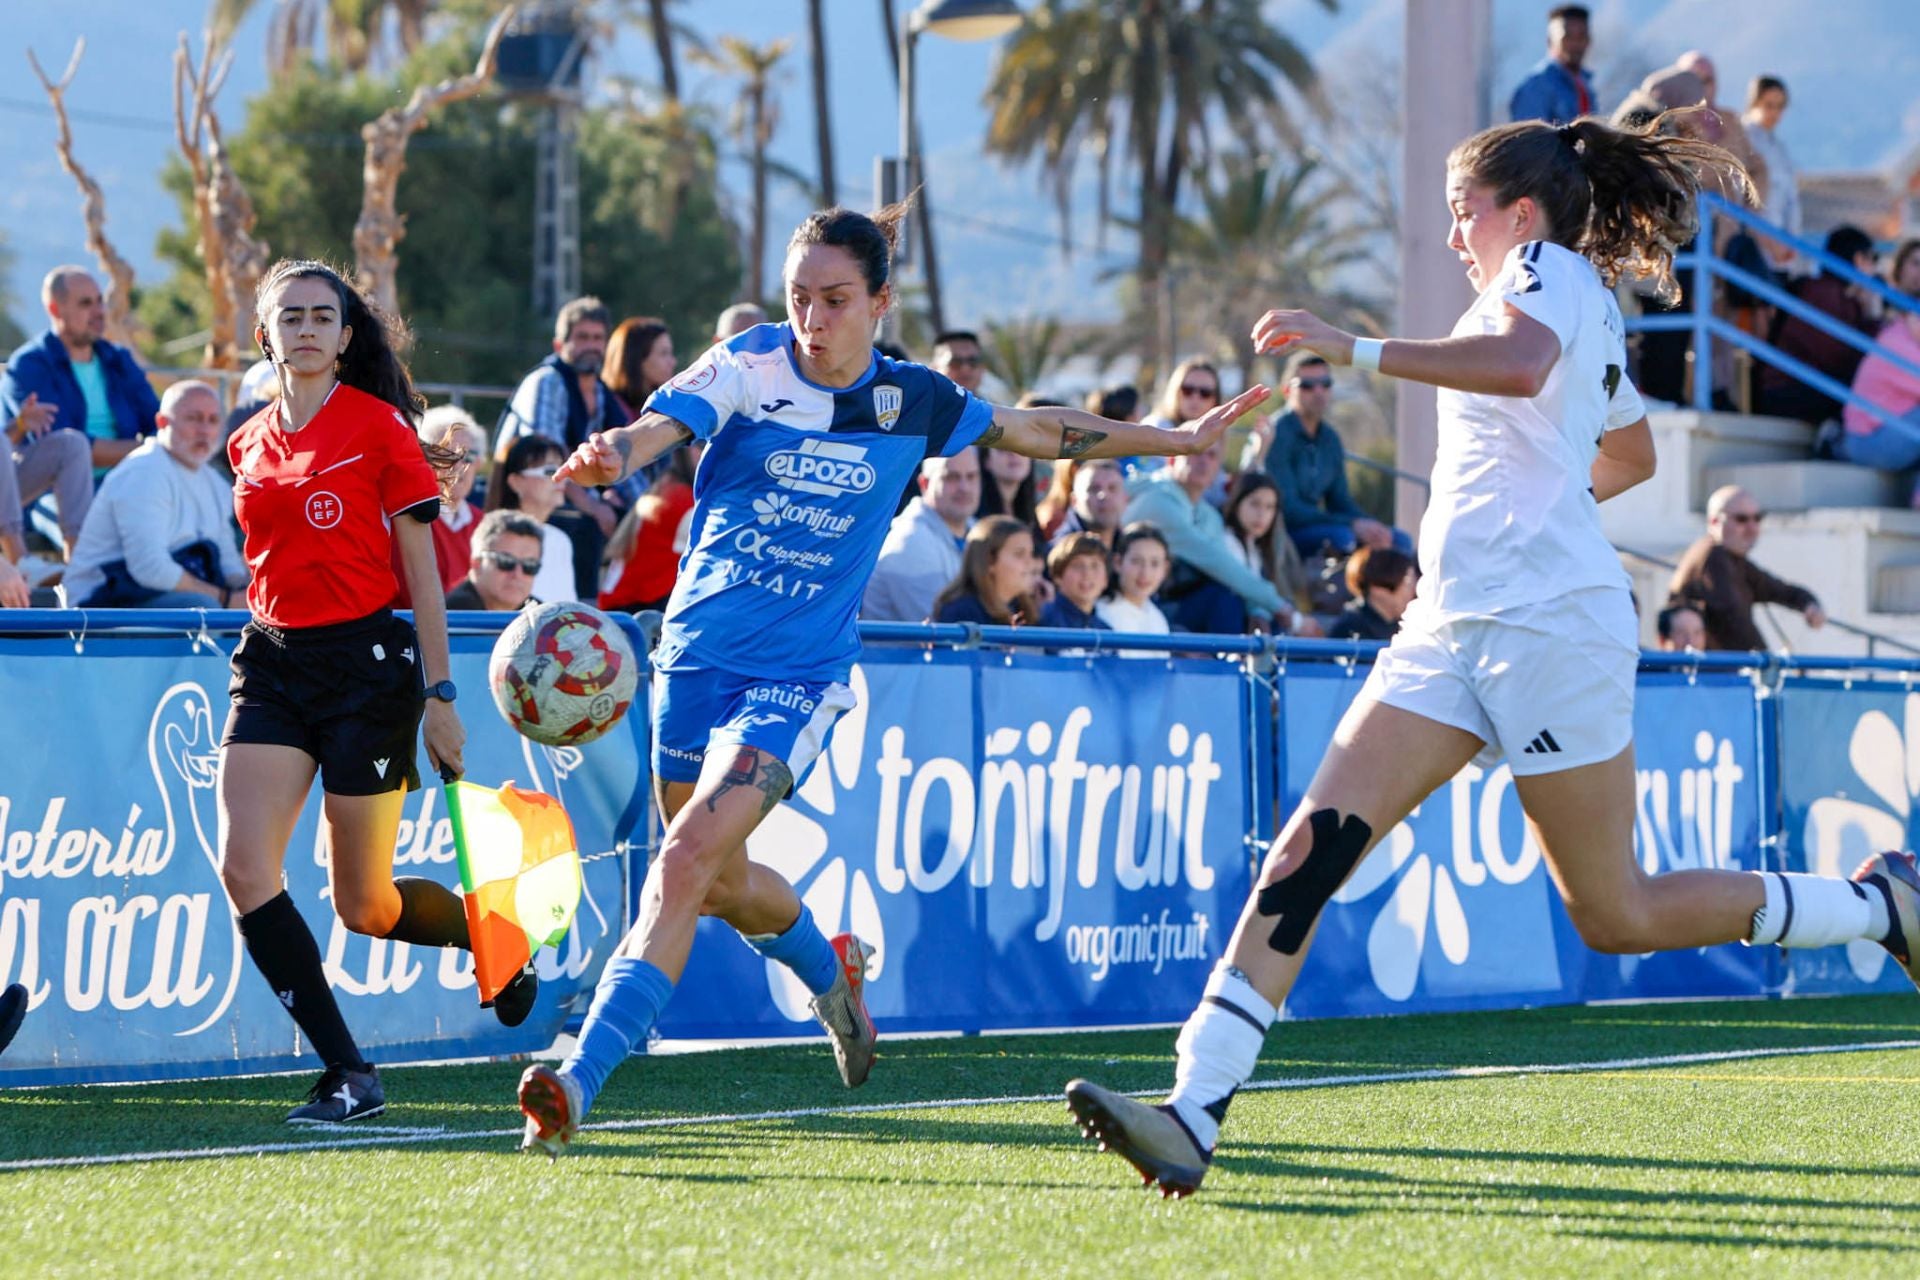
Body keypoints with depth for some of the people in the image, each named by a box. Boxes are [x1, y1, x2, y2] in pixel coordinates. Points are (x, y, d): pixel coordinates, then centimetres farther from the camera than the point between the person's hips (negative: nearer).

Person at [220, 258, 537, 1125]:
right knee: (243, 866, -15)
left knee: (363, 906, -1)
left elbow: (422, 570, -5)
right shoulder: (251, 443, 10)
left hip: (368, 662, -5)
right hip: (273, 662, 5)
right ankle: (348, 1073, -9)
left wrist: (439, 696, -8)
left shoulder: (382, 428, -5)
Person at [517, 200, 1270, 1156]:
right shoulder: (749, 366, -6)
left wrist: (1178, 439, 20)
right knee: (722, 882, 14)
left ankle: (578, 1083, -24)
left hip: (800, 674, -2)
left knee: (691, 853, -21)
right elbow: (660, 426, -25)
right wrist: (611, 455, -49)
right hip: (698, 651, 2)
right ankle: (831, 970, 49)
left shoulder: (911, 402, 0)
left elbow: (1038, 431, 16)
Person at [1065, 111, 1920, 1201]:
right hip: (1457, 624, 9)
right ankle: (1193, 1117, -21)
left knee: (1617, 918, -1)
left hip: (1550, 624, -9)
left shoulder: (1551, 267, -5)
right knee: (1311, 846, -10)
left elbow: (1521, 364, -29)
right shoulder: (1591, 306, 24)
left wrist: (1354, 349, -31)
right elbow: (1631, 456, 38)